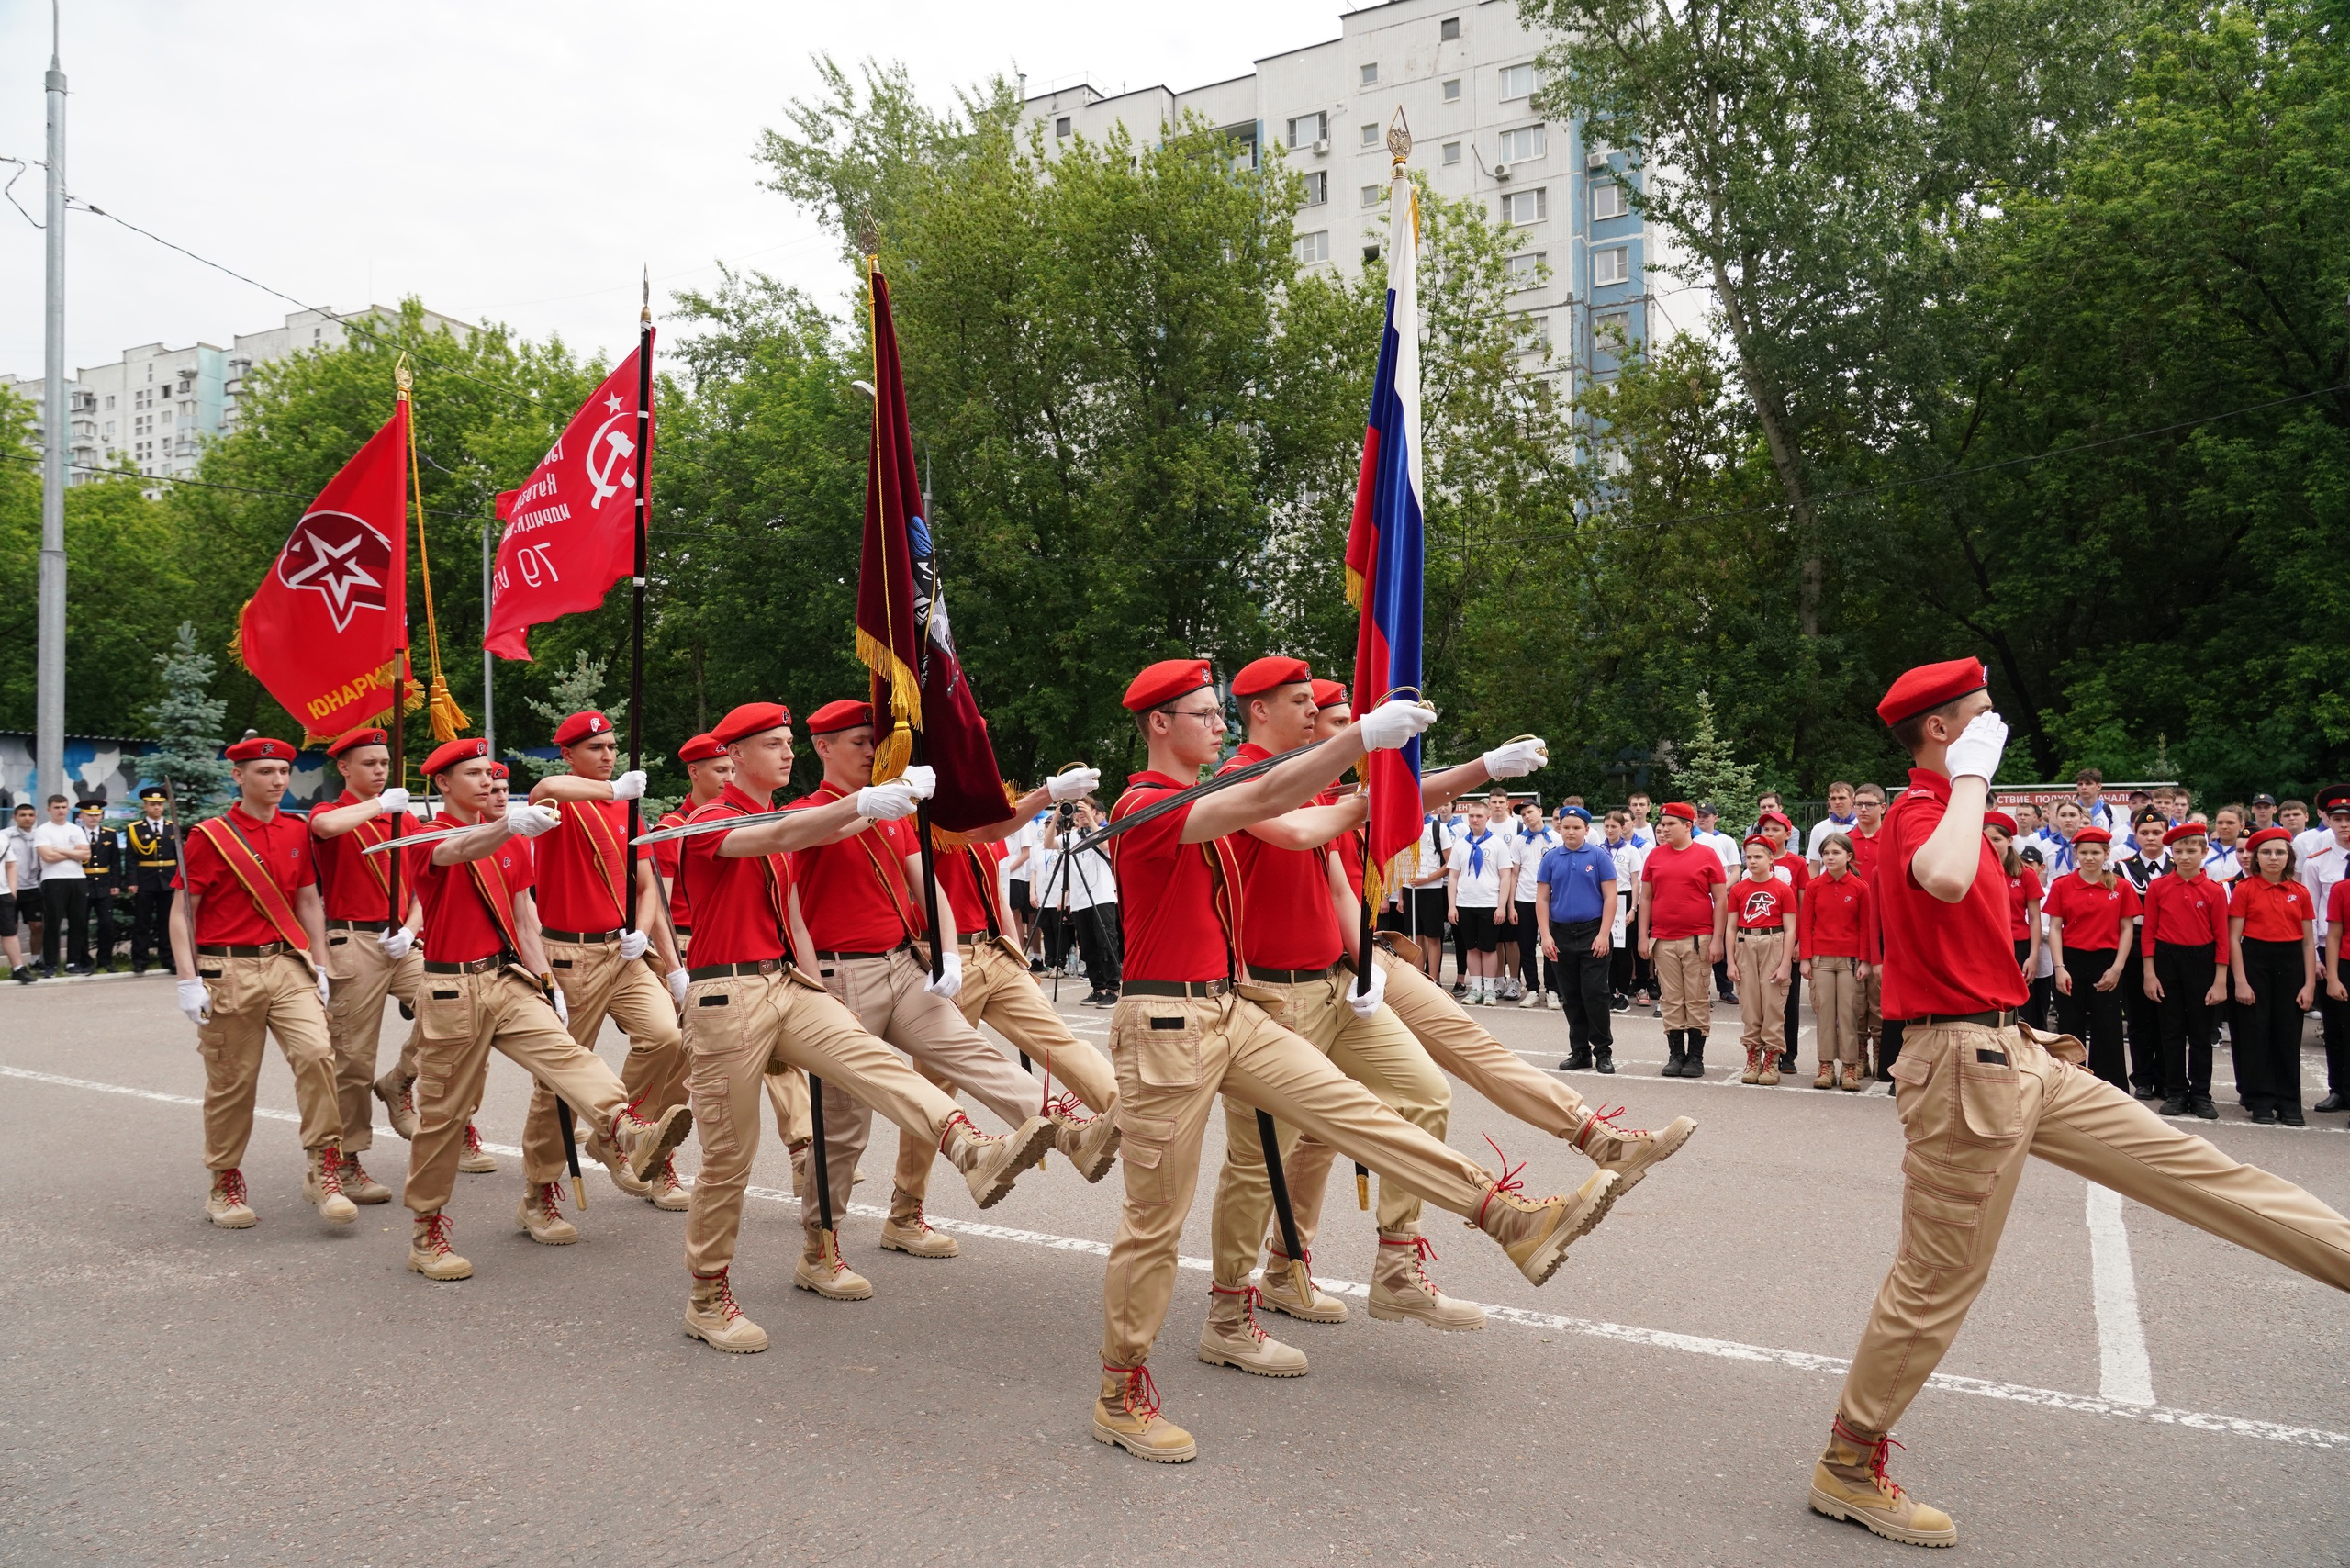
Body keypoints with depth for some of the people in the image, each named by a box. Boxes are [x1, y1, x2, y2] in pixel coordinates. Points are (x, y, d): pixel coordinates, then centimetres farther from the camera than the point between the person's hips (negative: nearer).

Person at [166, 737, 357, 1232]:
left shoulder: (297, 833, 9)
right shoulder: (209, 836, -3)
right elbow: (181, 912, -3)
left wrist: (319, 966, 9)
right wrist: (189, 981, -9)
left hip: (289, 966, 3)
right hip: (229, 972, -3)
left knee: (316, 1051, -15)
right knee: (232, 1082, 5)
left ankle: (325, 1171, -6)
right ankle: (226, 1185, 22)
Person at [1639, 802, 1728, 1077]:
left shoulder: (1707, 855, 0)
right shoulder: (1655, 856, 8)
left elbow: (1721, 899, -1)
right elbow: (1646, 898, 11)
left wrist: (1717, 940, -6)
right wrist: (1643, 937, 5)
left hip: (1698, 940, -3)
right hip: (1663, 940, 3)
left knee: (1697, 1000, 2)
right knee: (1670, 1001, 5)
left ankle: (1696, 1057, 10)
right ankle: (1676, 1054, 14)